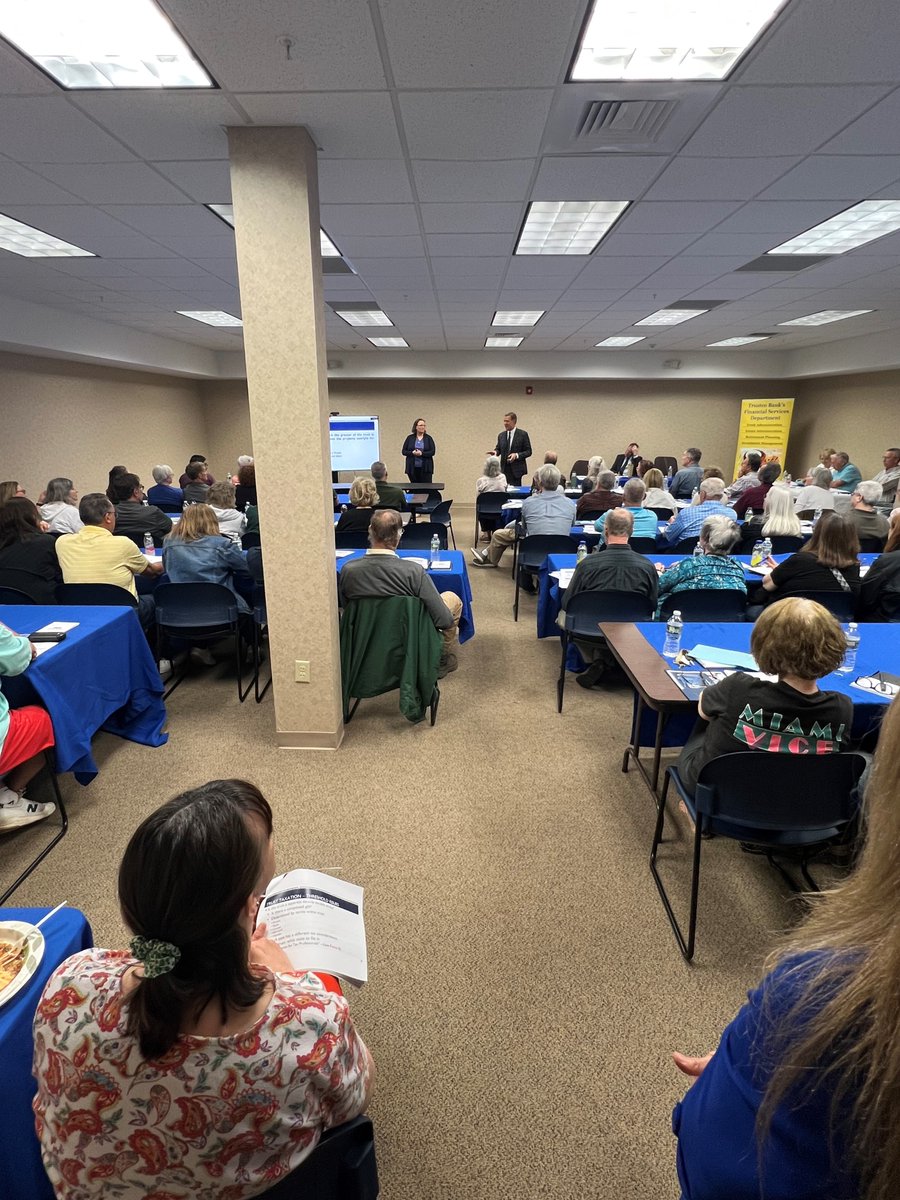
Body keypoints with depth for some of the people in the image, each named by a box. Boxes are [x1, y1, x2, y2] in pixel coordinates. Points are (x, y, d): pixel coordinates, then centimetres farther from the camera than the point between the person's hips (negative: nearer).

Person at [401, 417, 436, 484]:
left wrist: (421, 453, -18)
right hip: (412, 468, 1)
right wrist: (412, 453, -14)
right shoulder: (410, 438, 7)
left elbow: (432, 452, -3)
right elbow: (403, 451, 5)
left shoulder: (428, 438, 4)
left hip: (425, 468, -1)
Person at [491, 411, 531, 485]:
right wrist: (495, 452, -8)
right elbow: (498, 449, 17)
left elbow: (528, 451, -2)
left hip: (516, 469, -4)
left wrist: (517, 455, -19)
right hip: (504, 469, 4)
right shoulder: (501, 435, 12)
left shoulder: (523, 434, -2)